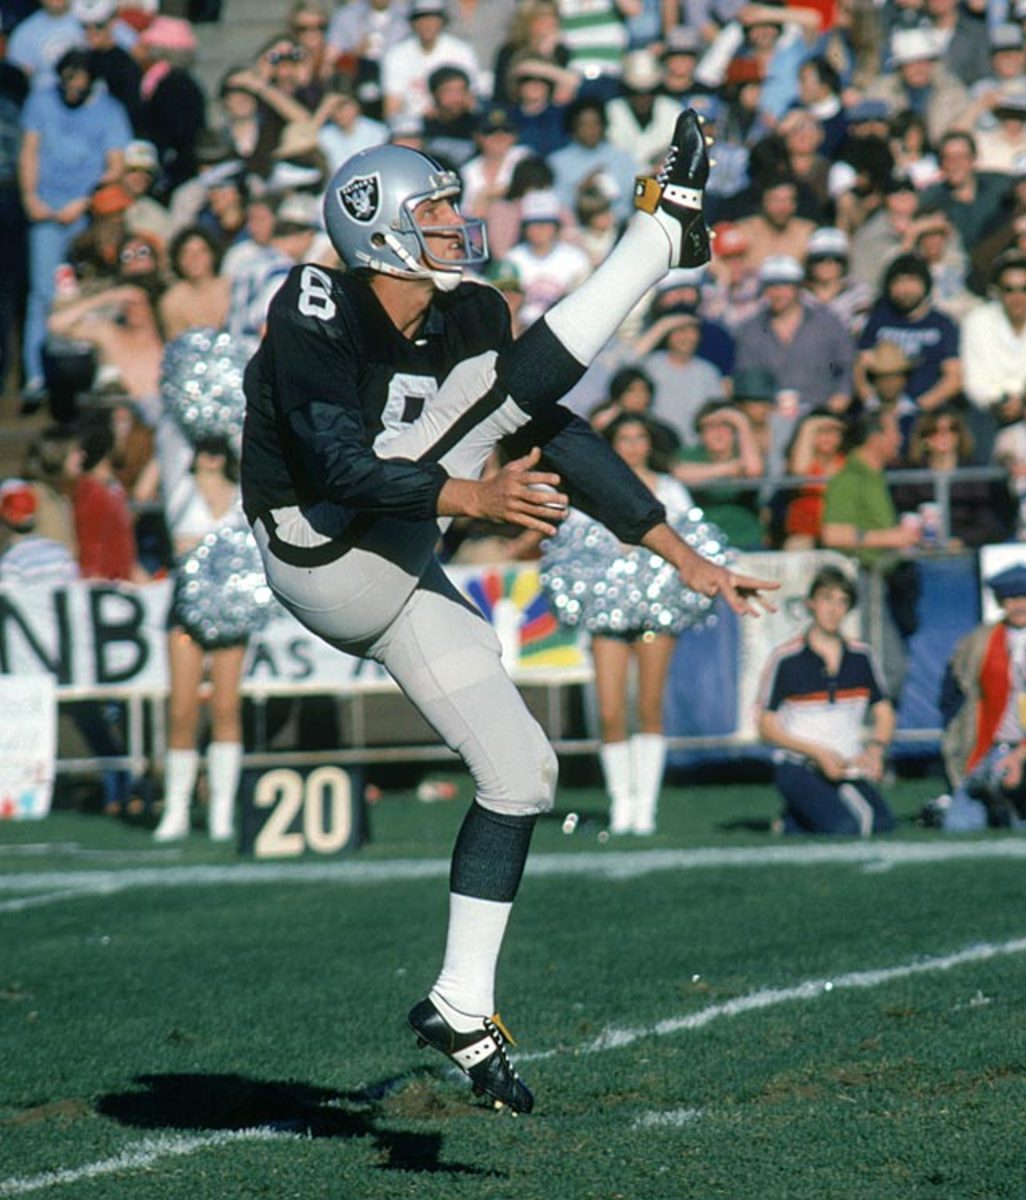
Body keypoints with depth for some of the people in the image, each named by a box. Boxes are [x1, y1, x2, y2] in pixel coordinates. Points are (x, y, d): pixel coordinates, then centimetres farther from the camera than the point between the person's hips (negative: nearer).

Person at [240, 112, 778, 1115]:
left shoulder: (463, 319, 7)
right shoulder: (317, 318, -14)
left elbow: (558, 442, 9)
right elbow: (342, 466, -27)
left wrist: (684, 559, 7)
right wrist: (475, 497, -41)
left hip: (396, 582, 8)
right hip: (319, 563, -8)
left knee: (520, 773, 3)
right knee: (497, 381, -18)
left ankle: (461, 1007, 10)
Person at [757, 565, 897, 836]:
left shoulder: (860, 657, 11)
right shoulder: (785, 659, -3)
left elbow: (884, 714, 15)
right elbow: (767, 727, -3)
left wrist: (874, 750, -7)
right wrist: (818, 753, -14)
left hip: (849, 768, 5)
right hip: (799, 769, -5)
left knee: (881, 823, -22)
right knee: (846, 825, -29)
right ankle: (793, 821, 2)